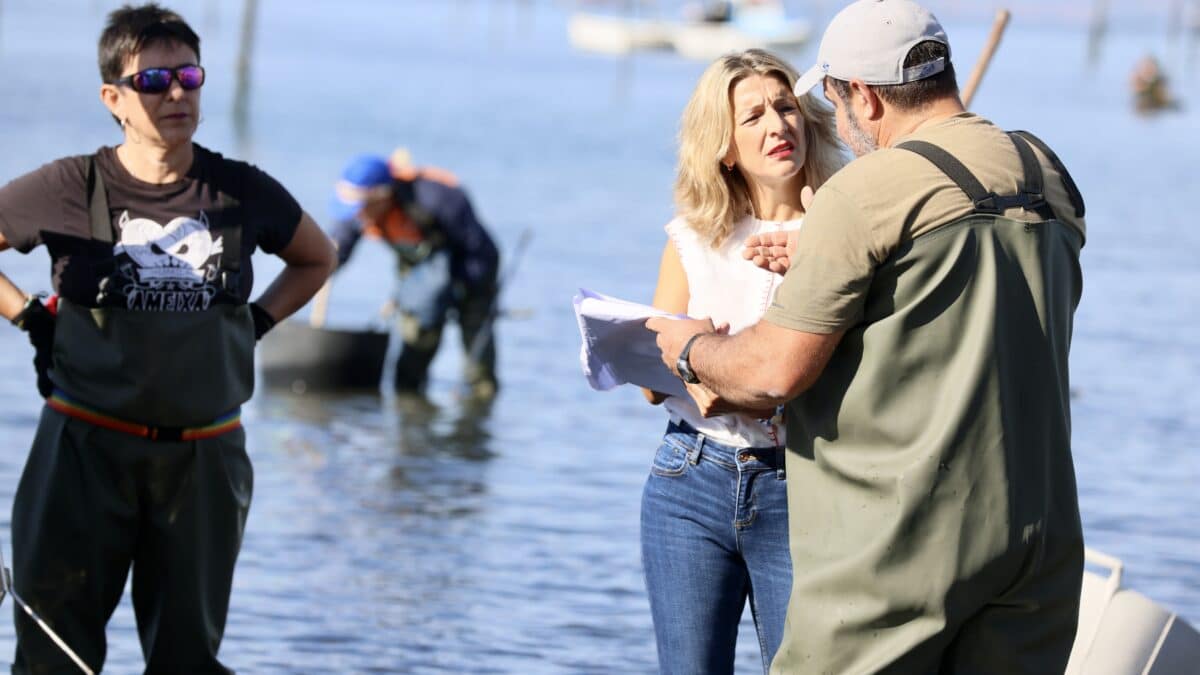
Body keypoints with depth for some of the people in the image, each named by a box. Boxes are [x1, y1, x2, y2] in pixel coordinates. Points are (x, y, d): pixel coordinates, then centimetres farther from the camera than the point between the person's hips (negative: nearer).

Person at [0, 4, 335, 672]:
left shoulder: (244, 193, 2)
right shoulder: (71, 189, -5)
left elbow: (317, 259, 21)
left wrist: (256, 323, 8)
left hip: (205, 460, 2)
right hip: (87, 449, -2)